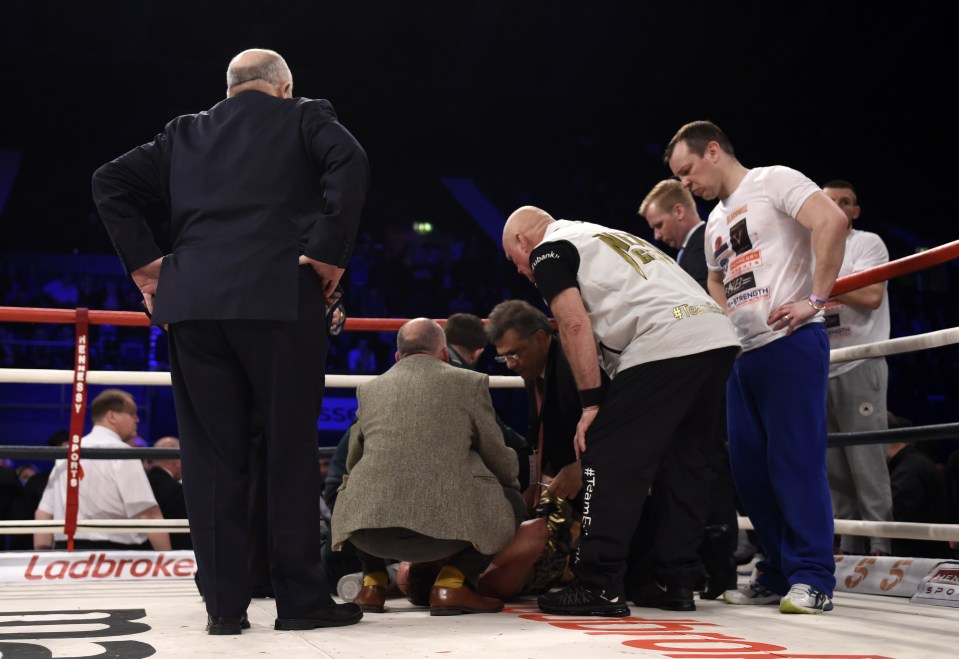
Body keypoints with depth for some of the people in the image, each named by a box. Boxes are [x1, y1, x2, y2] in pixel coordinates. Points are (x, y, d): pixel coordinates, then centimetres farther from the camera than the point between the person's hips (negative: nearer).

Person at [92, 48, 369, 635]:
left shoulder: (186, 132, 22)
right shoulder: (306, 117, 12)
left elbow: (111, 183, 17)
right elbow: (350, 164, -8)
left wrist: (143, 261, 14)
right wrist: (330, 251, -7)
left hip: (193, 302, 4)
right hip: (280, 299, -3)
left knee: (212, 454, 5)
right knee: (291, 449, 2)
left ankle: (225, 604, 8)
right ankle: (303, 598, 6)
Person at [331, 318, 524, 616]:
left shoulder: (368, 388, 18)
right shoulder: (470, 382, 10)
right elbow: (497, 456, 14)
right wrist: (512, 484, 37)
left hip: (368, 533, 4)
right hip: (443, 525, -4)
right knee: (511, 503, 21)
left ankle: (373, 582, 22)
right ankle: (451, 582, 5)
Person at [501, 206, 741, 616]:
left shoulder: (547, 250, 9)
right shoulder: (602, 235, 34)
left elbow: (575, 323, -6)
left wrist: (591, 402, -4)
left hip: (664, 345, -9)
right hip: (720, 336, 9)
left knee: (608, 458, -4)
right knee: (684, 462, 16)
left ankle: (599, 586, -4)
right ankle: (678, 582, 18)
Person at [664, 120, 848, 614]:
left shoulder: (773, 182, -3)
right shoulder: (716, 221, 22)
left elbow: (831, 221, -18)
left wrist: (815, 298, -20)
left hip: (790, 342, -9)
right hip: (743, 352, 9)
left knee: (795, 458, -9)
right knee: (749, 466, 8)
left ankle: (811, 578, -2)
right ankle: (778, 572, 17)